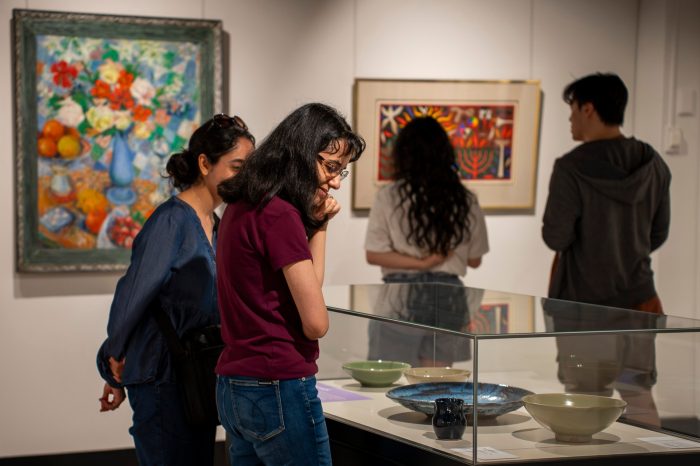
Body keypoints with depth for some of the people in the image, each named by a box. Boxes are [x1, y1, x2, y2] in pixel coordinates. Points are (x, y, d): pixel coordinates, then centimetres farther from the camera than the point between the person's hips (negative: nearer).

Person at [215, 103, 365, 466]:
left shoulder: (241, 208, 11)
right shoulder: (281, 215, -16)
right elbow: (316, 323, -15)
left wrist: (314, 224, 4)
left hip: (232, 389, 9)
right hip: (278, 389, -9)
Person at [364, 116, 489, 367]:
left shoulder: (389, 197, -6)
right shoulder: (465, 201, 0)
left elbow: (373, 254, -9)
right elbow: (474, 259, 7)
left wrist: (420, 262, -8)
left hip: (400, 293, -2)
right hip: (447, 296, 2)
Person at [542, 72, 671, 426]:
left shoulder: (572, 168, -16)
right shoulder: (653, 165, 1)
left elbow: (555, 237, -15)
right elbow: (658, 234, 9)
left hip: (584, 303, -4)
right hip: (638, 299, 5)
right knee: (639, 396, 9)